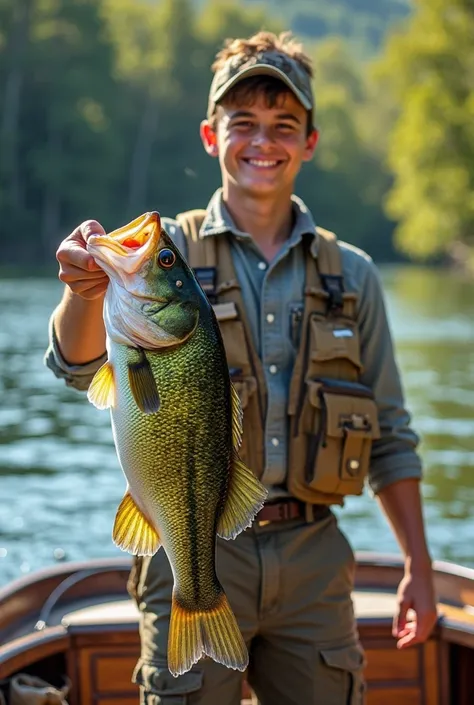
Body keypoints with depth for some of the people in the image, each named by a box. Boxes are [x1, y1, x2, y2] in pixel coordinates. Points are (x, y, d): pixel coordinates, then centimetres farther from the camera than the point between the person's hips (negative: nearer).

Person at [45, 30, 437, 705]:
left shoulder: (350, 274, 8)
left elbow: (390, 438, 12)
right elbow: (82, 366, -16)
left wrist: (419, 567, 7)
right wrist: (86, 291, -37)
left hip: (313, 558, 3)